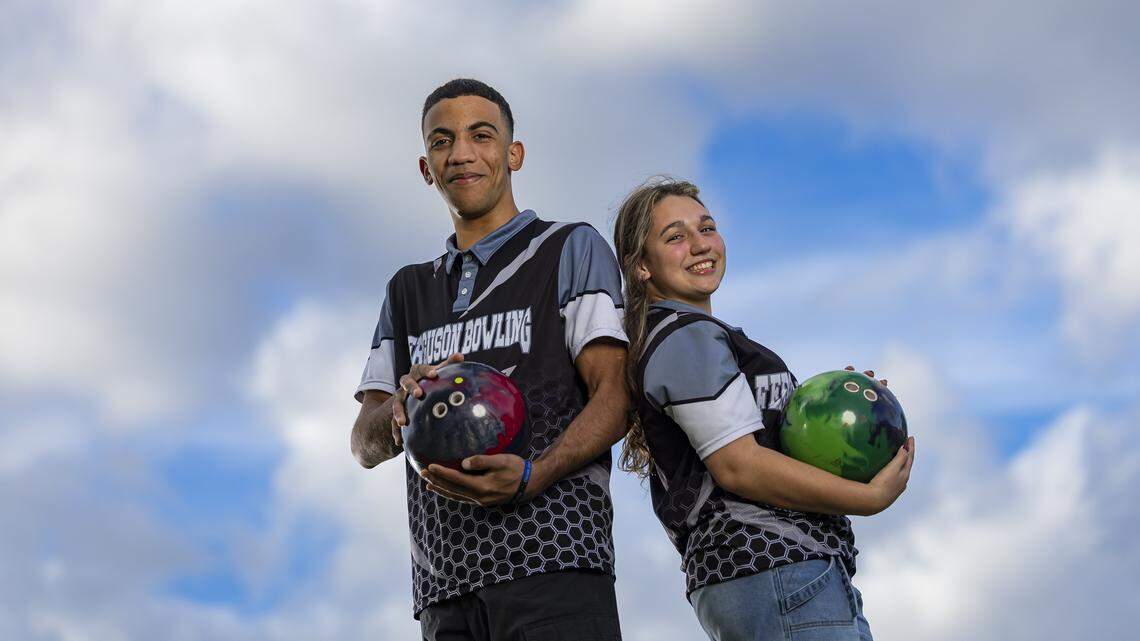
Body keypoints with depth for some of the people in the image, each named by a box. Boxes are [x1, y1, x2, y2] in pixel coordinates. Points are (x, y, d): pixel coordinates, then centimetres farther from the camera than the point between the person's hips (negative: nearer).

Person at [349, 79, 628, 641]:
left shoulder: (571, 250, 10)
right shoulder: (408, 289, 25)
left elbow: (614, 397, -2)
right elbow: (366, 445, 17)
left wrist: (531, 476, -20)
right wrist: (402, 407, -8)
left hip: (551, 558, -5)